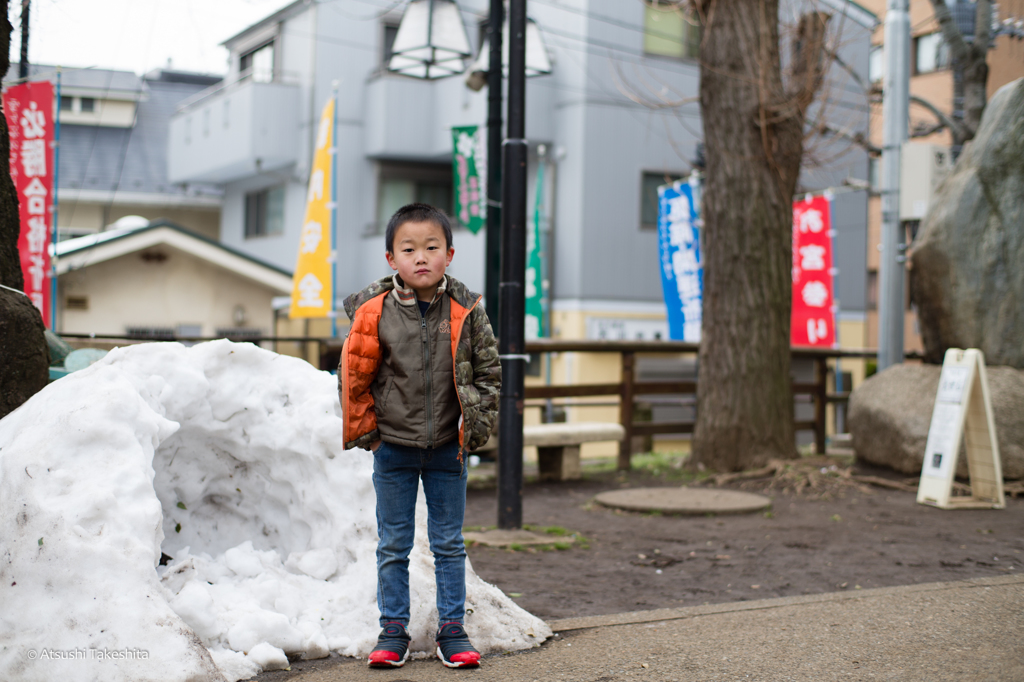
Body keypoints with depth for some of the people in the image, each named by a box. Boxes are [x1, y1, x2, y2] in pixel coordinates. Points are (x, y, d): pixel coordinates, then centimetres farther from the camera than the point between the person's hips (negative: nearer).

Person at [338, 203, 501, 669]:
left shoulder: (466, 313, -6)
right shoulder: (374, 314, -9)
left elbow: (488, 371, 4)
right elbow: (353, 376, 2)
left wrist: (479, 424, -1)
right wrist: (364, 429, 3)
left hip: (447, 448, 1)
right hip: (392, 447, 0)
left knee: (449, 545, 10)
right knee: (393, 546, 9)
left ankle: (452, 630, 20)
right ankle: (393, 631, 20)